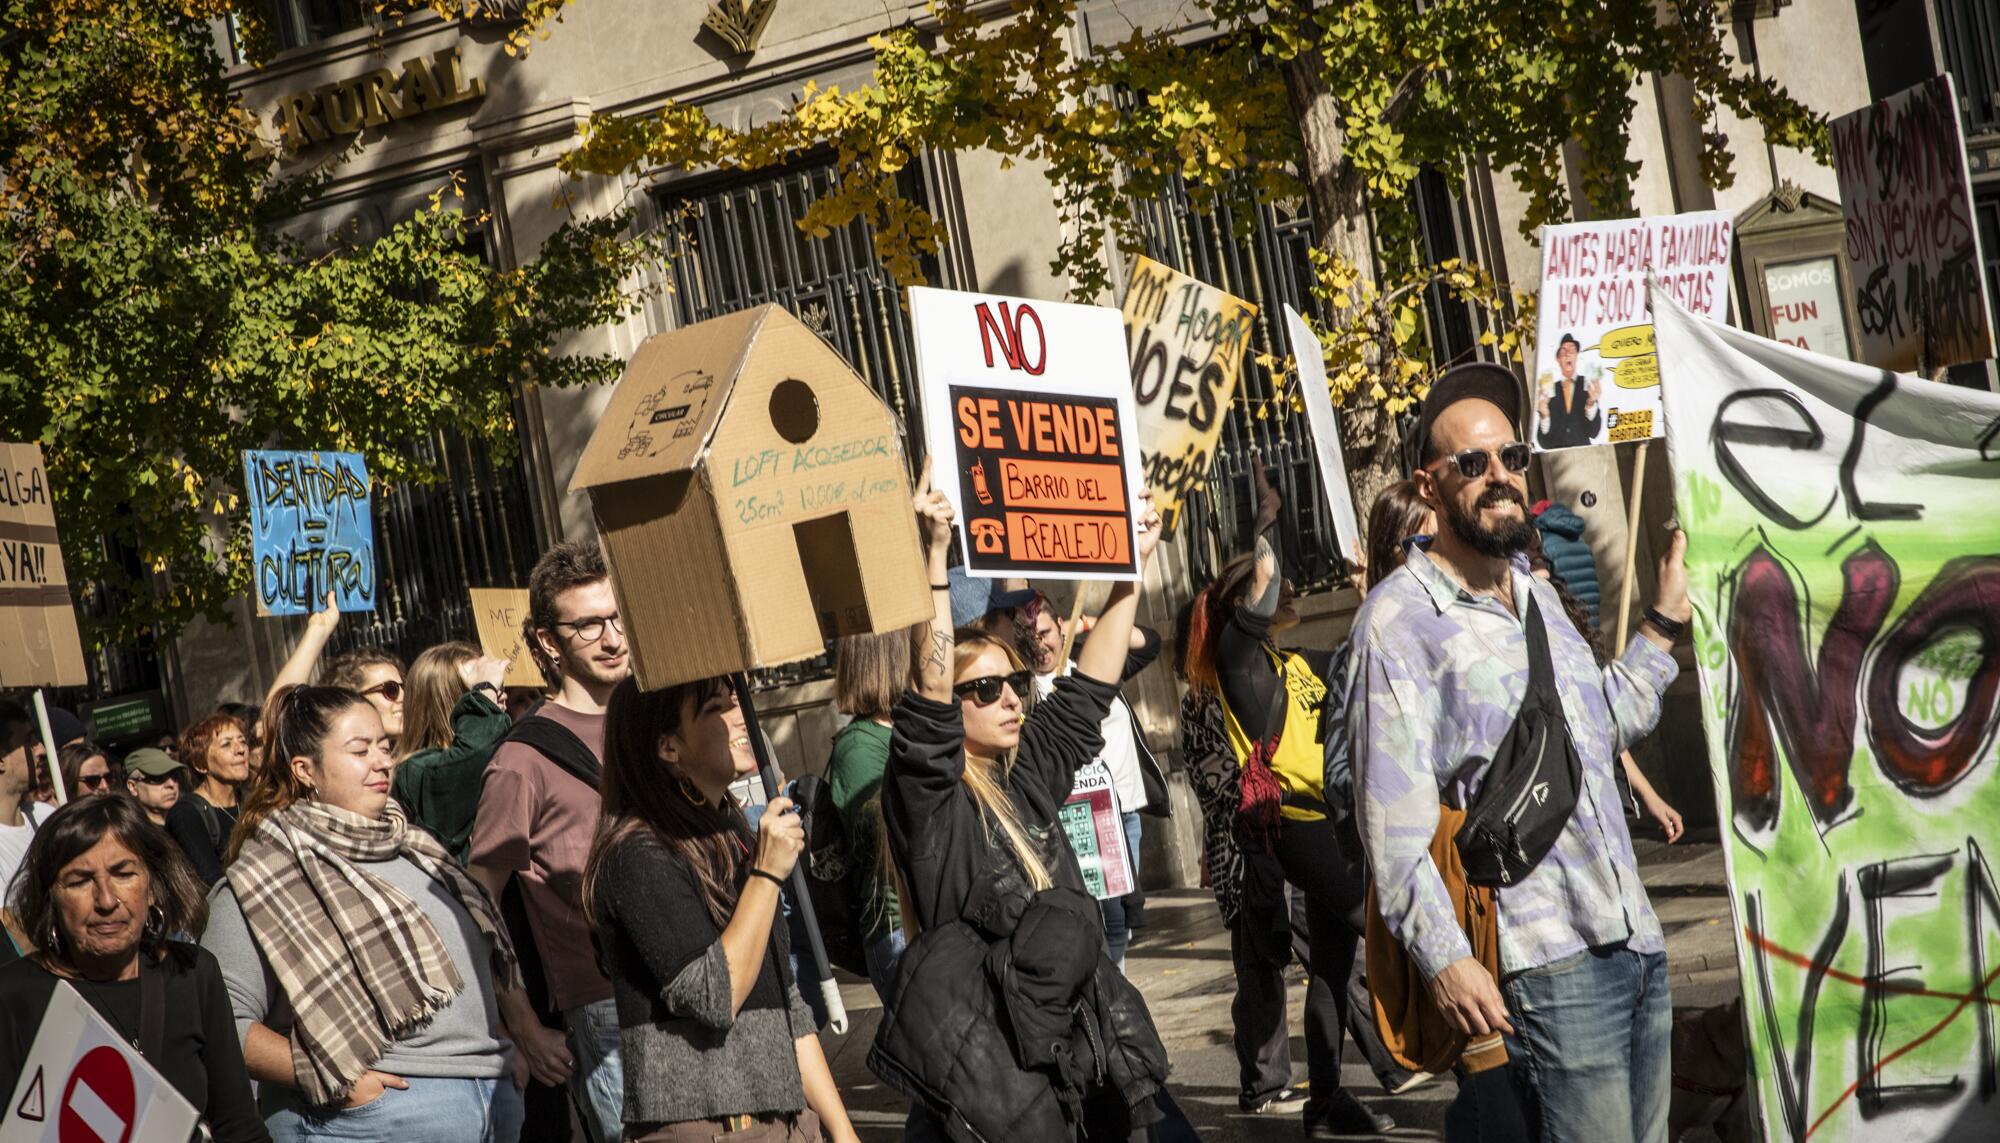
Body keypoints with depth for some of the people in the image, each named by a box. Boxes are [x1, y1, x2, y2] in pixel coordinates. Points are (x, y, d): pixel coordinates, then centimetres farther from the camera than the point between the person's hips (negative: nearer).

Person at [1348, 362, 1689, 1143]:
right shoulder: (1398, 618, -8)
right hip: (1548, 964, -8)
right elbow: (1392, 820, -14)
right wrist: (1443, 958, -20)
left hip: (1636, 941, 8)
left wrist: (1664, 621, 26)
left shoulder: (1537, 595, 16)